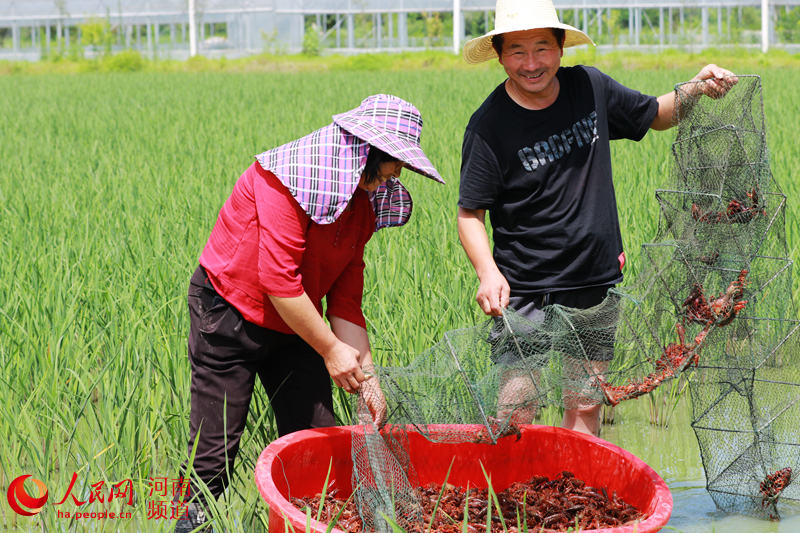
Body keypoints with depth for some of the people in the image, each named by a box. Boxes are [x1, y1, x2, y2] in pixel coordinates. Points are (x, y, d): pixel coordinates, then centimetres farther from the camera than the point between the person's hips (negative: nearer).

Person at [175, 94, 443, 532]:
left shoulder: (364, 203, 2)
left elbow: (346, 299, 3)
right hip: (228, 314, -7)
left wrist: (367, 378, -6)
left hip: (293, 325, 7)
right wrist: (330, 349, -22)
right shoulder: (291, 175, -23)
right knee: (215, 446, -7)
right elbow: (278, 278, -26)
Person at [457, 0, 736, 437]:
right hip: (525, 290, -4)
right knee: (517, 408, -8)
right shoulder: (489, 126, -12)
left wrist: (694, 90, -3)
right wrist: (487, 271, -26)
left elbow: (655, 115, 16)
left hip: (597, 282, 4)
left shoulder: (590, 88, 0)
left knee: (585, 404, 11)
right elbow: (469, 212, -9)